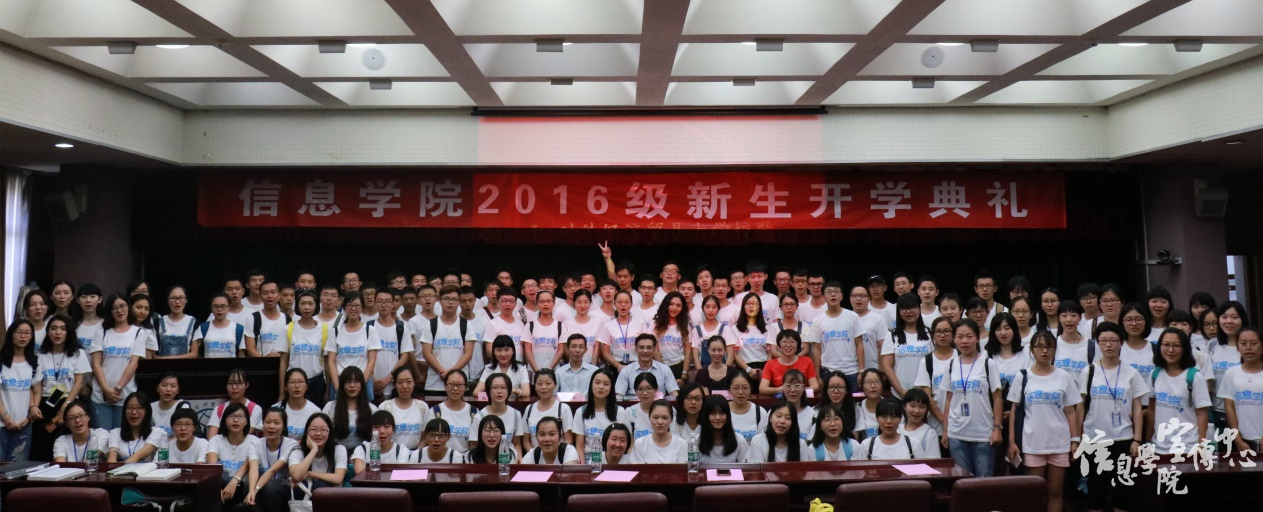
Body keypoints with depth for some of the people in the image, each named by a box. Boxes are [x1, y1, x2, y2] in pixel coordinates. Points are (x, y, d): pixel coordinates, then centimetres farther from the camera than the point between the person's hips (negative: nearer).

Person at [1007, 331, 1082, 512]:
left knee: (1055, 491, 6)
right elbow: (1014, 411, 3)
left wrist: (1075, 440, -1)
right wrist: (1012, 441, -2)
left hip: (1059, 443, 1)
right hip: (1032, 443, -1)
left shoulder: (1064, 377, 4)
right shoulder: (1023, 377, 2)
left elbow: (1070, 411, 6)